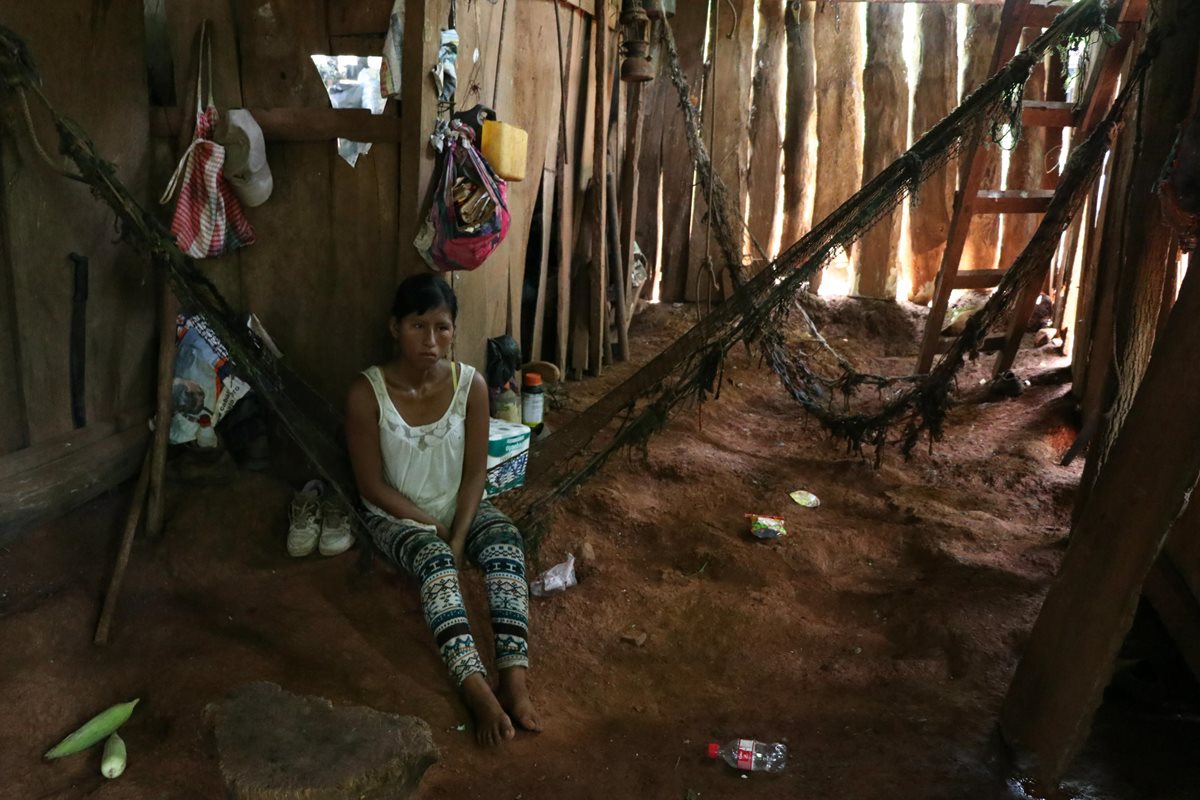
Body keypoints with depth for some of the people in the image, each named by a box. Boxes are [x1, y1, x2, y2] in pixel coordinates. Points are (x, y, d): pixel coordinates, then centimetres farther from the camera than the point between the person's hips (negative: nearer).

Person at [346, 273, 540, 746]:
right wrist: (432, 527, -16)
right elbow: (373, 485, -12)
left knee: (505, 540, -30)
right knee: (434, 559, -35)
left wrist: (459, 535, -18)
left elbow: (475, 472, -5)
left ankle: (514, 681, -39)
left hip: (460, 508, 3)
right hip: (396, 516, -2)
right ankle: (477, 691, -44)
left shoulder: (471, 384, -9)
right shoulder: (367, 392, -16)